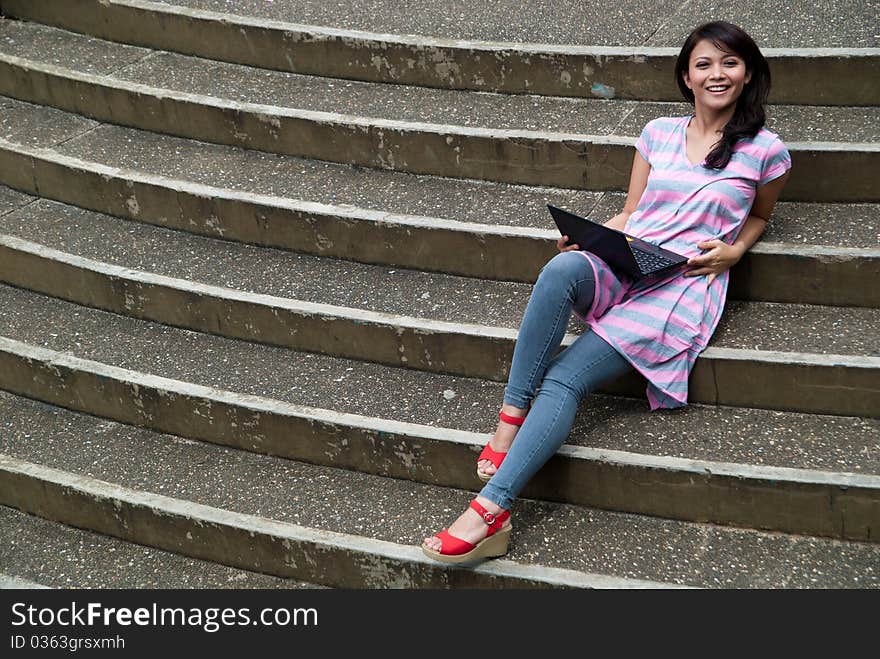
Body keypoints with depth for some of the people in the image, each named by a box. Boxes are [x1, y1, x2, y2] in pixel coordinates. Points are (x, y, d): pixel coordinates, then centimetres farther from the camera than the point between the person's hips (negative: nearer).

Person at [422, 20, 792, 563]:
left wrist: (735, 250, 4)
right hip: (621, 268, 3)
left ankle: (492, 509, -29)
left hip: (684, 288, -3)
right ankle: (512, 413, -29)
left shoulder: (765, 150, 8)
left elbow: (759, 214, 26)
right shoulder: (659, 132, 16)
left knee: (563, 378, -24)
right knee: (562, 267, -37)